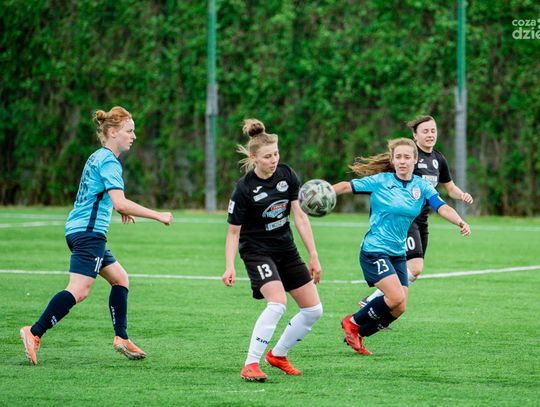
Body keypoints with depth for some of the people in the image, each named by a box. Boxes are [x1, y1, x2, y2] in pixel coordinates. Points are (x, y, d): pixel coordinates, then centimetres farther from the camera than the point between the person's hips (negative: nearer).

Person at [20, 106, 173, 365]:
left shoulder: (98, 157, 18)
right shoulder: (109, 161, -12)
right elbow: (120, 203, -23)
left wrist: (121, 210, 42)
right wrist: (157, 216, -17)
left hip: (81, 231, 11)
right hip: (88, 233, -11)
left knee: (120, 278, 17)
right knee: (79, 290, -18)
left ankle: (121, 338, 16)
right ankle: (34, 333, -23)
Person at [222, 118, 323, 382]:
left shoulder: (286, 175, -4)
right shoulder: (244, 188, -18)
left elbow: (299, 216, 1)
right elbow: (233, 232, -12)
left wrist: (313, 256, -1)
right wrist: (230, 267, -24)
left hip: (286, 249, 6)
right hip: (256, 250, -6)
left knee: (313, 309, 4)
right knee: (278, 303, -28)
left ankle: (278, 355, 23)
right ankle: (250, 365, -22)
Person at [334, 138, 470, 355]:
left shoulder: (422, 186, 2)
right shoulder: (380, 181, -7)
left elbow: (442, 208, -12)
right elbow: (346, 186, -2)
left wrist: (460, 222, -31)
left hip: (397, 253, 6)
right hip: (374, 250, -6)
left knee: (399, 308, 1)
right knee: (396, 297, -21)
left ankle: (357, 335, 21)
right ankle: (353, 322, 2)